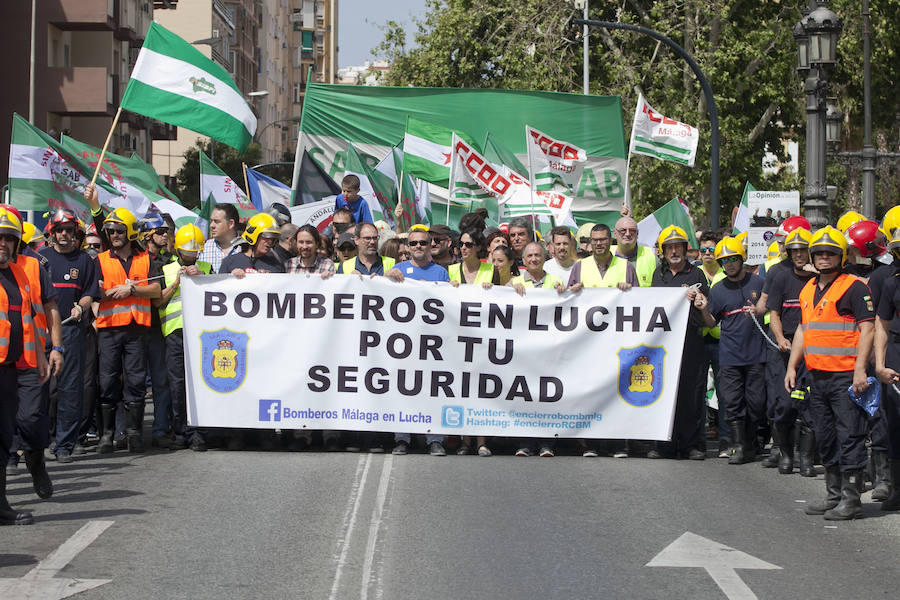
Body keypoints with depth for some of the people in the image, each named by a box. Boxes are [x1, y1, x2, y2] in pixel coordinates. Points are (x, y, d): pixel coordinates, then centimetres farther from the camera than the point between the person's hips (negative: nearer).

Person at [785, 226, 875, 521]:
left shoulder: (854, 287, -7)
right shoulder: (807, 290, 16)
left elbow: (867, 328, -12)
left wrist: (860, 369, -19)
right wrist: (792, 366, 17)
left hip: (845, 376, -8)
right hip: (816, 375, 8)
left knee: (849, 436, -6)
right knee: (825, 438, 13)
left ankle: (851, 499, -3)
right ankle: (834, 494, 22)